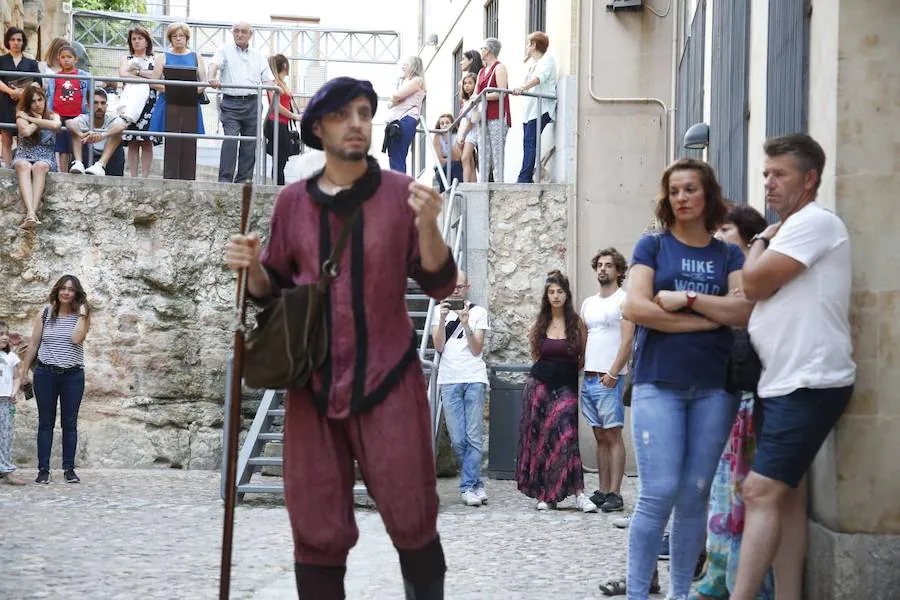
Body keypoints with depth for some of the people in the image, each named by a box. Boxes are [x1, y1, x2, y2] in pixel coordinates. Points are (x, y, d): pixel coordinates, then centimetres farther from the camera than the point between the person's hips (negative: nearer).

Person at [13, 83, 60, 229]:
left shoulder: (53, 116, 13)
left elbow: (55, 125, -13)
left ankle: (31, 213, -53)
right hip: (24, 157, 0)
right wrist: (38, 120, 3)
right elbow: (26, 131, -14)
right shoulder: (22, 116, 9)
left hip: (45, 159, 0)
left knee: (40, 166, -36)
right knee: (23, 165, -37)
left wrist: (32, 119, -7)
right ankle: (31, 213, -57)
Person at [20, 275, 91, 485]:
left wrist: (82, 313, -13)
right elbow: (33, 345, 8)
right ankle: (43, 470, 4)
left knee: (69, 423, 3)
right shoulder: (45, 314, 4)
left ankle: (69, 469, 8)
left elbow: (76, 338, -17)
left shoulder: (82, 315, 2)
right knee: (45, 422, 3)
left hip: (73, 375, -1)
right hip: (45, 374, 1)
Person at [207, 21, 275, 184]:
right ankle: (225, 179, -16)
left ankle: (243, 180, 8)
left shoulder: (258, 56, 18)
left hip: (252, 104, 3)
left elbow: (267, 79, 12)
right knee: (230, 140, -16)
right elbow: (214, 65, -8)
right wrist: (212, 78, -31)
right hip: (231, 103, -3)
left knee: (250, 145, 2)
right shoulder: (225, 50, 10)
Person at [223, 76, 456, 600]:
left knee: (411, 522, 2)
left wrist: (427, 224, -20)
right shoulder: (293, 201, 6)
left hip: (388, 380, -2)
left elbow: (440, 284, -4)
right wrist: (251, 266, -6)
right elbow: (274, 289, 15)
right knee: (318, 531, 7)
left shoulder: (400, 192, -1)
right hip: (313, 384, 2)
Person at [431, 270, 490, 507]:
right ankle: (476, 485, 8)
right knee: (458, 439, -1)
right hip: (449, 380, 1)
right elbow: (439, 346, 2)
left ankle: (468, 486, 2)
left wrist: (466, 324, -13)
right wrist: (443, 319, -9)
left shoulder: (478, 312, 8)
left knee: (473, 436, -4)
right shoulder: (440, 311, 12)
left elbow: (477, 349, 0)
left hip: (474, 378, -1)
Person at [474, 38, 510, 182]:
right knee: (484, 154, 3)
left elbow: (501, 93, -13)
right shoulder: (481, 72, 23)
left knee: (497, 154, -12)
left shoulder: (499, 68, -1)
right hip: (484, 118, 8)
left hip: (497, 117, -8)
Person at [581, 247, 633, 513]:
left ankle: (615, 494, -7)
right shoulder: (588, 303, 18)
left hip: (609, 379, -7)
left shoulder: (623, 300, -4)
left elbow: (627, 340, -11)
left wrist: (612, 374, -16)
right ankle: (603, 491, 12)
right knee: (600, 437, 9)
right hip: (588, 378, 7)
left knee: (613, 435, -7)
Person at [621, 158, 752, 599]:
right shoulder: (652, 246, 7)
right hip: (658, 383, -2)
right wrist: (711, 319, -7)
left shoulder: (729, 256, 13)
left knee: (695, 496, 3)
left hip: (713, 387, 2)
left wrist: (686, 299, -11)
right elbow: (635, 307, -8)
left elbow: (744, 311, -3)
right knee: (659, 493, -10)